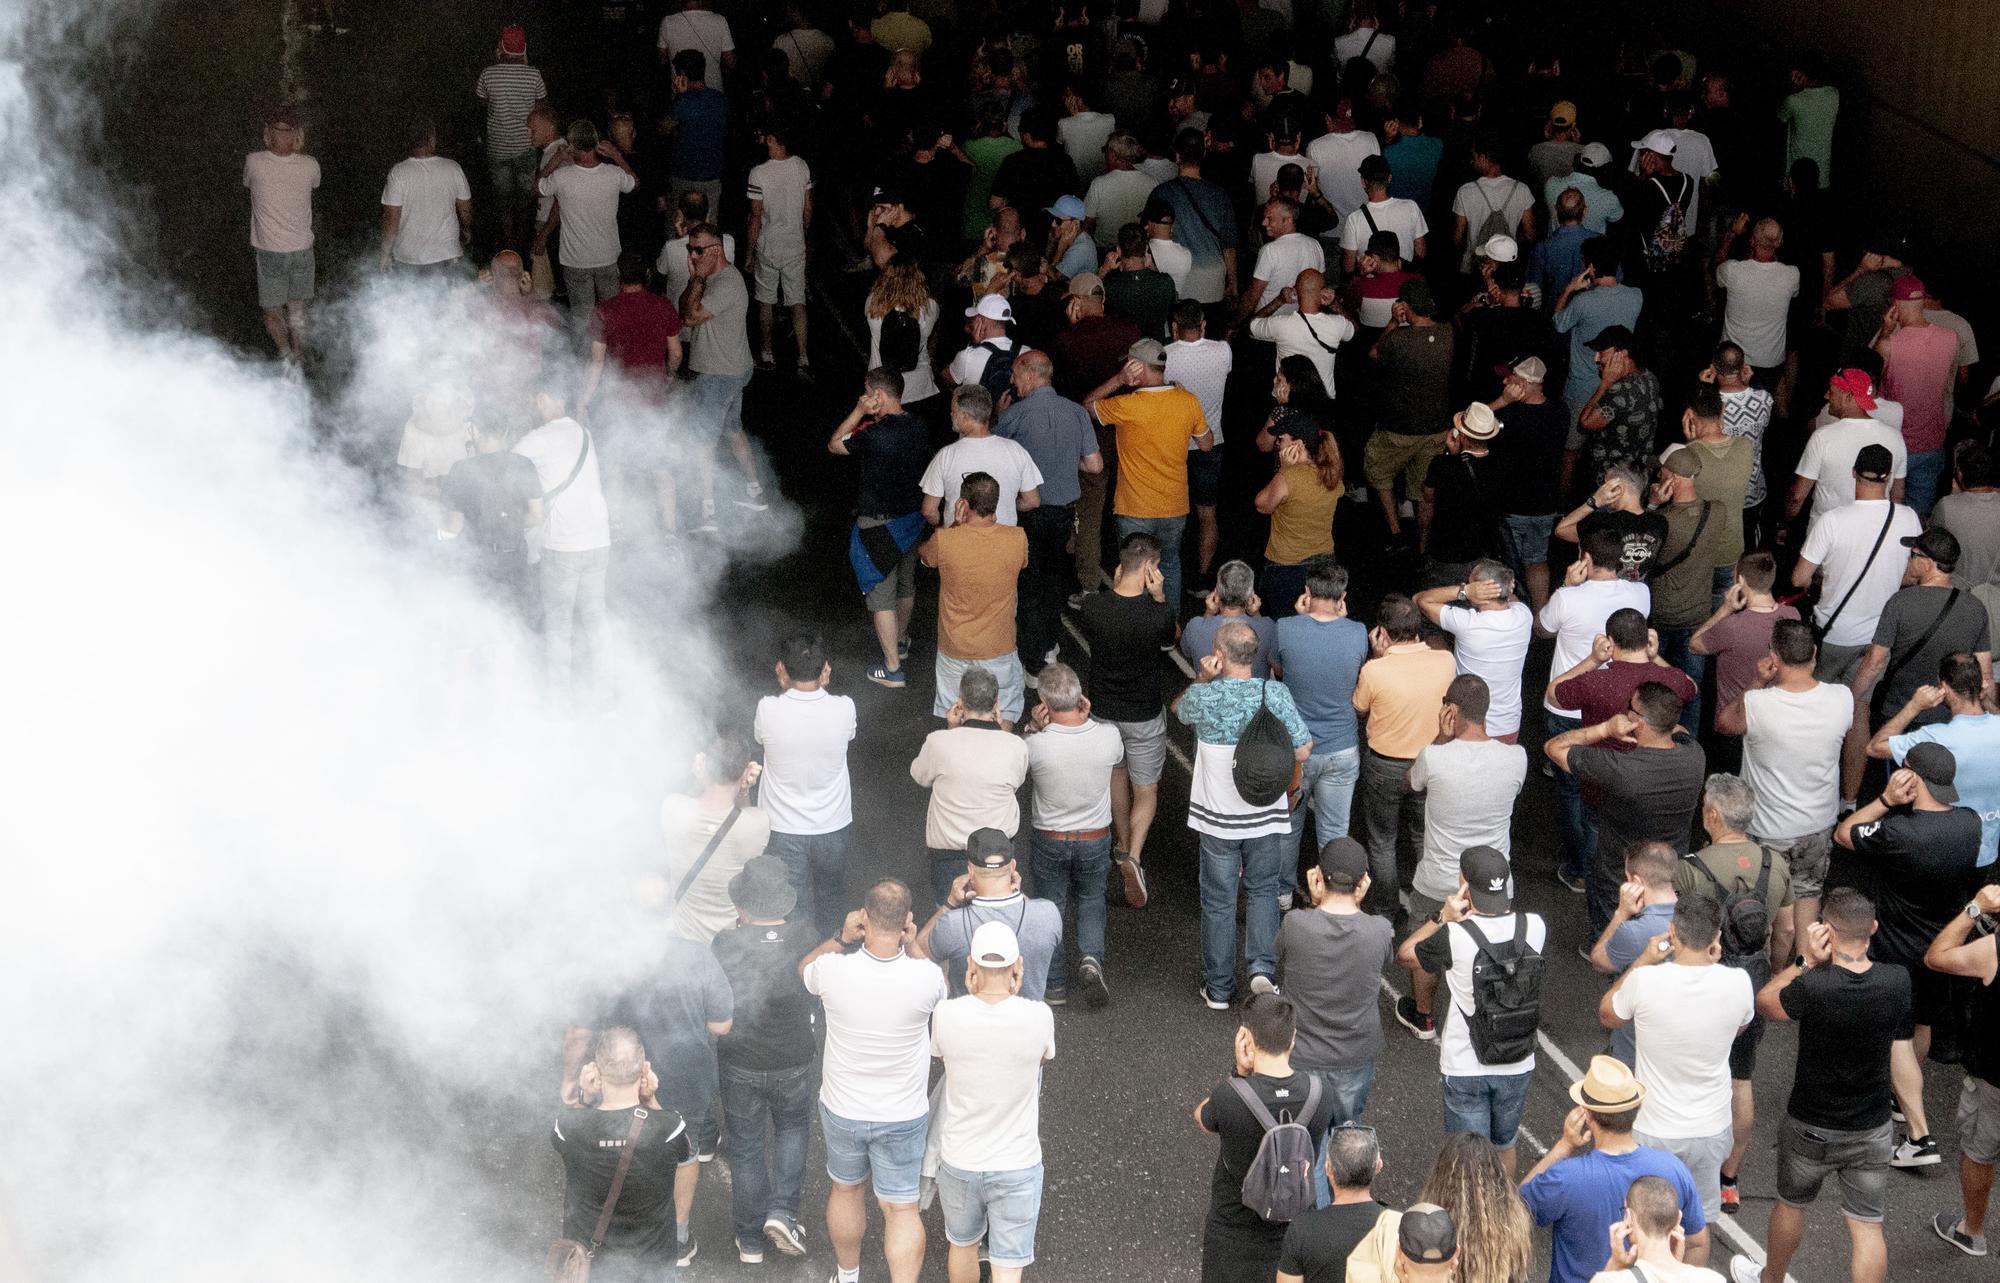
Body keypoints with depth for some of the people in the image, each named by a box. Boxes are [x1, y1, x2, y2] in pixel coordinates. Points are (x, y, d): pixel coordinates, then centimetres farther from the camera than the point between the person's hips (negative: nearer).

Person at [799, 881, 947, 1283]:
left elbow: (804, 969, 2)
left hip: (842, 1110, 2)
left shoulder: (833, 970, -25)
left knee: (845, 1189, 26)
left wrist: (840, 939, -11)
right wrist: (912, 946, -9)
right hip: (904, 1117, -2)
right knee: (902, 1209, 13)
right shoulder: (925, 977, -26)